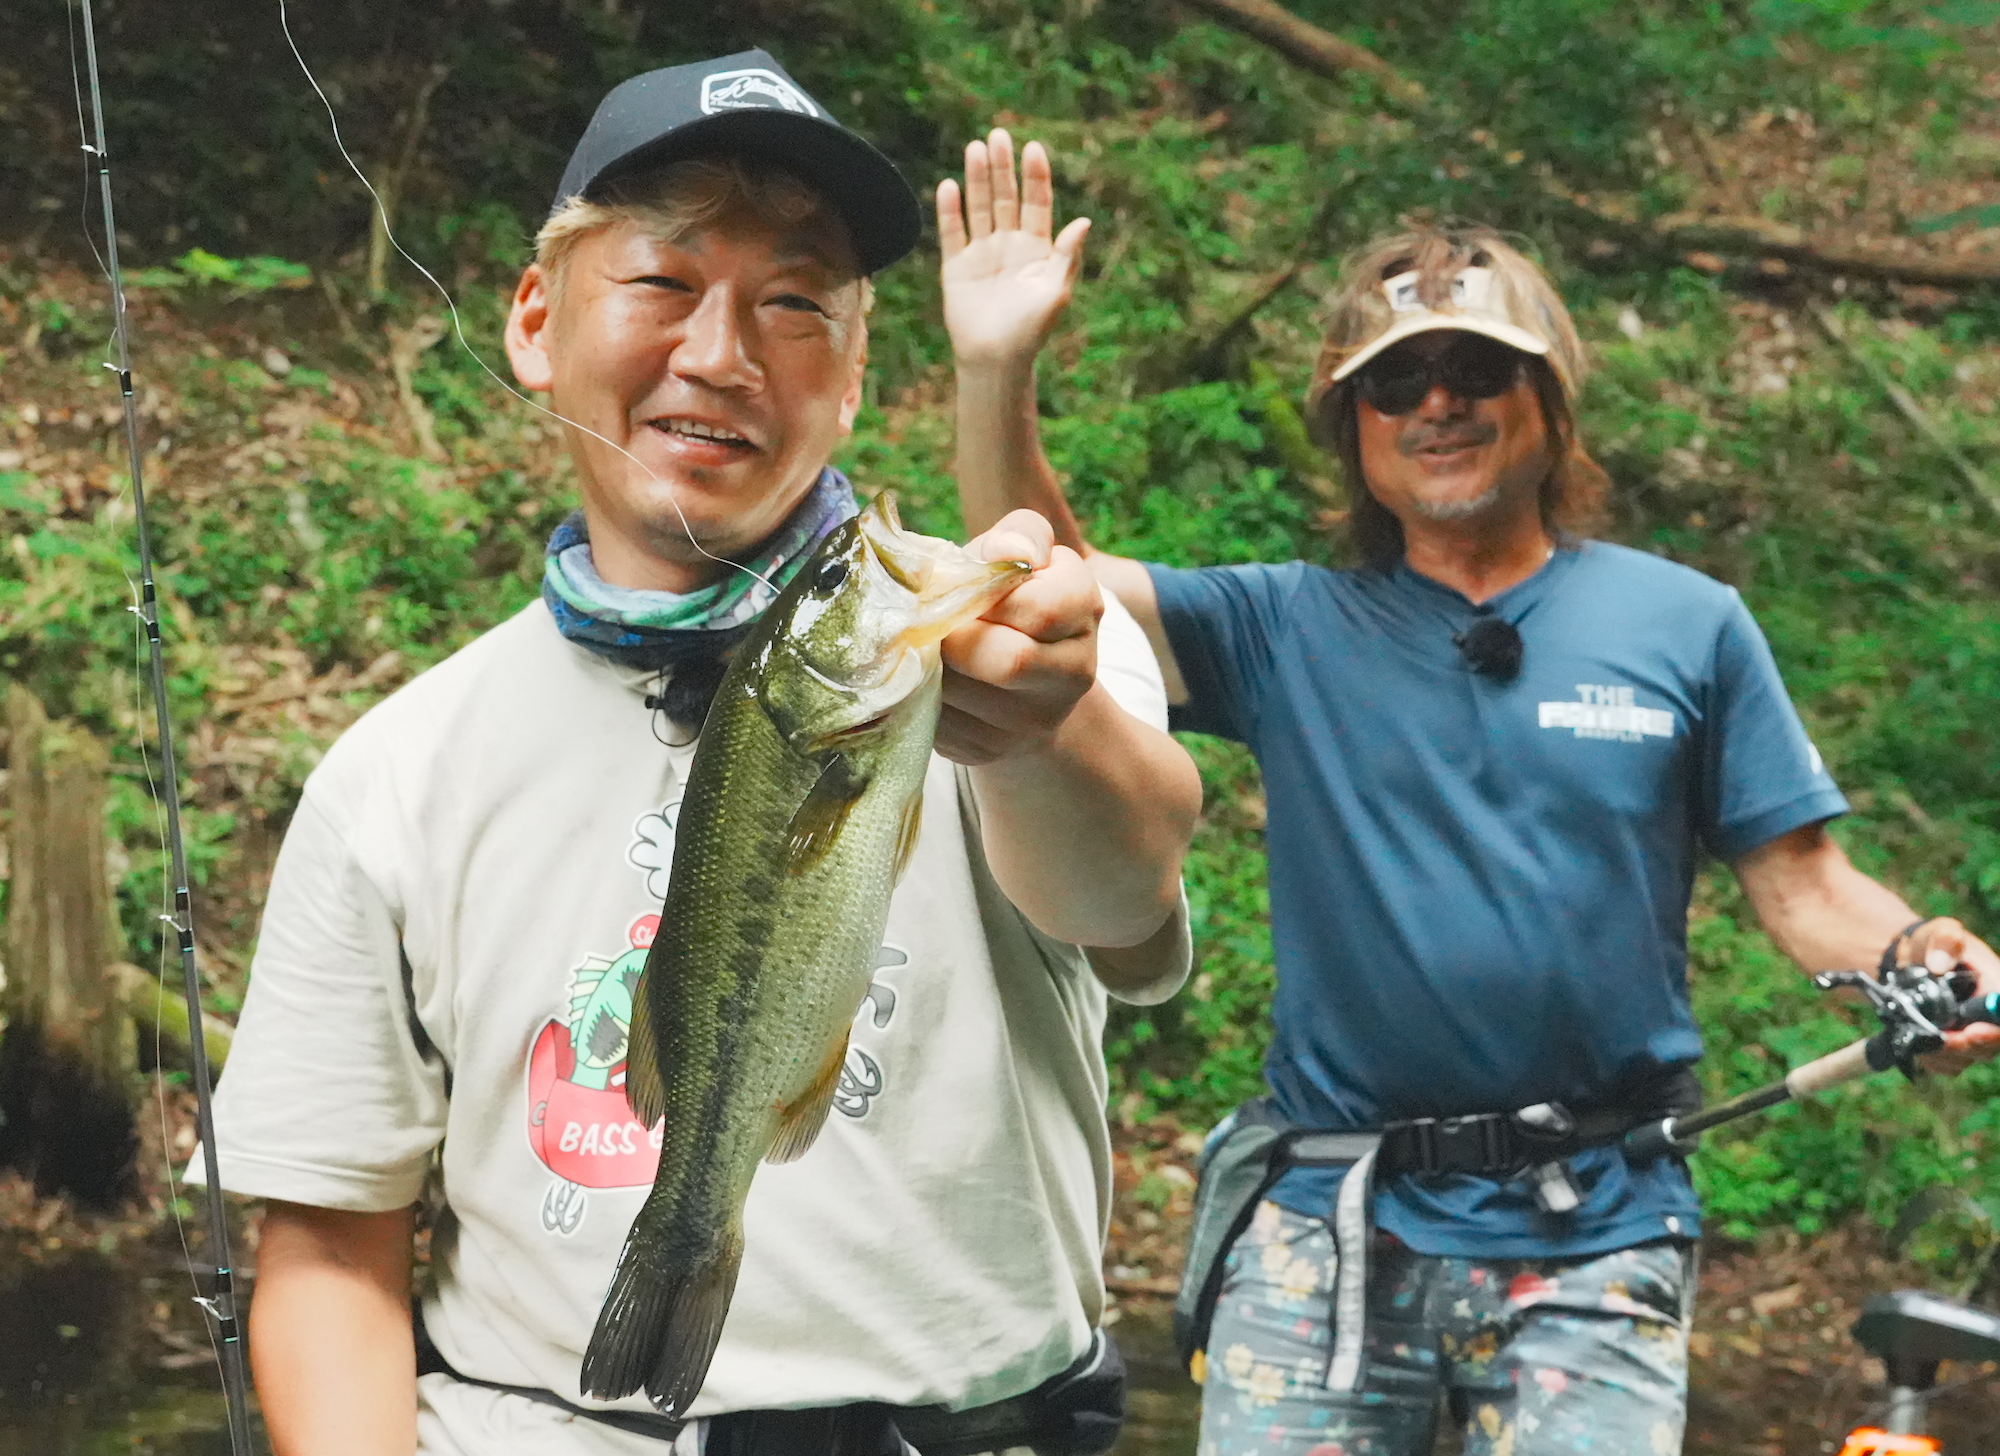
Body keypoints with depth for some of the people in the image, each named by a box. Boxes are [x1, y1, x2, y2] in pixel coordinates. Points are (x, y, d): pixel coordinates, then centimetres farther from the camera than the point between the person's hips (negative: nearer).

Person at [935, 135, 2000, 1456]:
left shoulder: (1684, 624, 6)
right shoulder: (1290, 633, 7)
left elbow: (1801, 886, 5)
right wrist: (997, 369, -16)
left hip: (1591, 1243, -1)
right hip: (1325, 1235, 1)